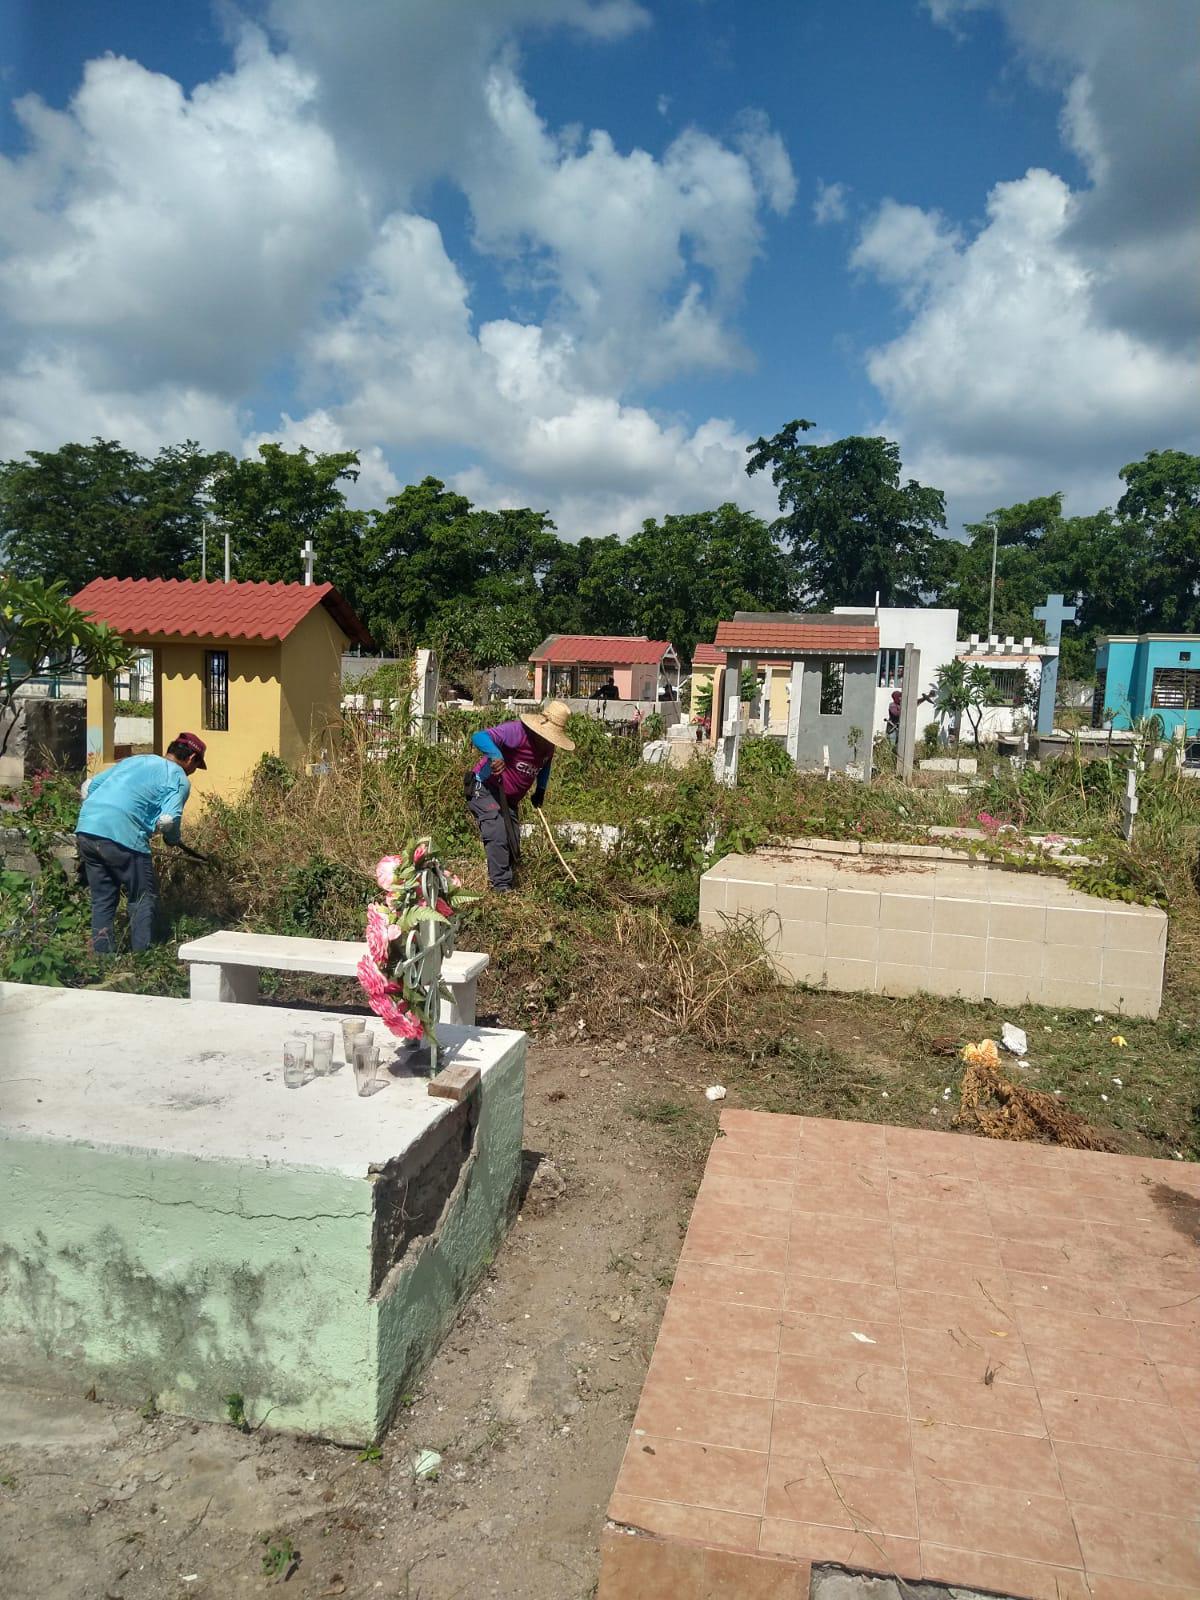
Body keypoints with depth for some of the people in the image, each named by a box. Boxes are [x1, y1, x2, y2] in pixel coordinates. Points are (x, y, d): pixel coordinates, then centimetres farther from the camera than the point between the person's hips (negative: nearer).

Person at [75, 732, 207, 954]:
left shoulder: (134, 760, 26)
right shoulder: (179, 779, 6)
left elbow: (88, 787, 25)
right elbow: (167, 819, -10)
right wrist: (174, 839, 10)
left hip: (85, 829, 7)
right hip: (122, 836, -7)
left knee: (103, 899, 17)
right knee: (143, 899, 8)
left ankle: (102, 955, 19)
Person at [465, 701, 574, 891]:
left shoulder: (548, 747, -2)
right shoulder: (517, 732, -29)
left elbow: (545, 763, 23)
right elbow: (478, 737, -39)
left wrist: (541, 789, 11)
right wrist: (495, 754, -58)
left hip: (509, 798, 9)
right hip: (485, 790, -9)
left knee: (513, 844, 9)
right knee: (498, 837, -22)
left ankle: (507, 884, 22)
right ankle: (501, 886, -18)